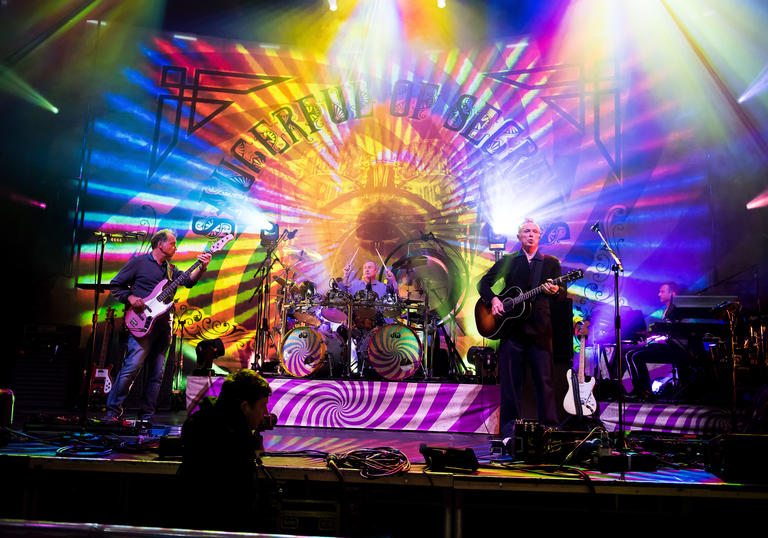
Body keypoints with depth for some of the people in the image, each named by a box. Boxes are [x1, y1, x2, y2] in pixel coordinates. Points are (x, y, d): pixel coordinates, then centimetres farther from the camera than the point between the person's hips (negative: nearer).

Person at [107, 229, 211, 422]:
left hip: (163, 326, 6)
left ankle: (146, 417, 12)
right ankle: (113, 411, 1)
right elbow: (115, 285, 4)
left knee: (156, 374, 5)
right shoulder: (138, 262, 3)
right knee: (132, 366, -13)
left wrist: (201, 268, -11)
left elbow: (188, 280, 4)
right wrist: (130, 298, -12)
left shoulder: (170, 269, 19)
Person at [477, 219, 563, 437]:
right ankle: (509, 429, 12)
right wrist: (493, 299, -7)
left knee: (544, 379, -1)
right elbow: (484, 283, 11)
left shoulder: (551, 262, 12)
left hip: (539, 328, 0)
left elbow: (562, 292, 2)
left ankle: (549, 427, 10)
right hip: (511, 327, 1)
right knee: (510, 380, 3)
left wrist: (555, 291, -22)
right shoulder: (507, 261, 13)